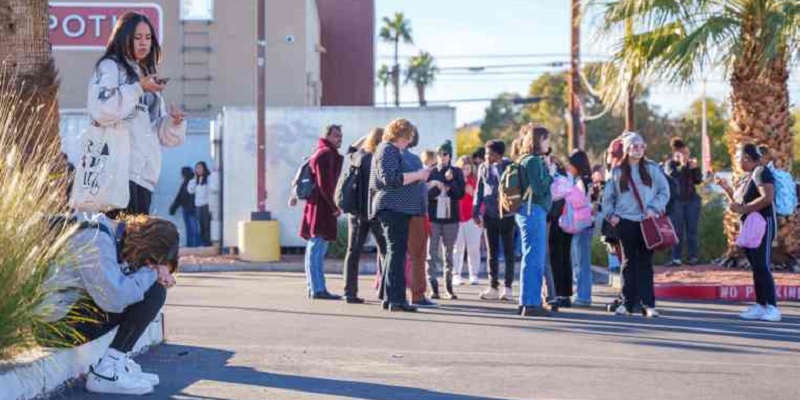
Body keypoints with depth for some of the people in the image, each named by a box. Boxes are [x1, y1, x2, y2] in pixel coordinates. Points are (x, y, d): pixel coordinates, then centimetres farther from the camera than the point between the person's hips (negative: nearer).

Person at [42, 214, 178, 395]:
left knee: (156, 288, 8)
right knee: (151, 293, -15)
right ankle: (105, 373, -11)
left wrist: (158, 271, -5)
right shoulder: (94, 241, -24)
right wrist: (150, 274, -16)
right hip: (58, 315, -10)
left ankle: (120, 363, 5)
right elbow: (114, 299, -32)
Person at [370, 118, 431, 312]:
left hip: (397, 209, 11)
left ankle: (389, 298, 16)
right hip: (393, 207, -11)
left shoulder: (393, 151, 22)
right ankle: (396, 299, -14)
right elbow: (390, 178, -22)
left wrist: (419, 175, 24)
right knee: (397, 251, -12)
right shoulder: (387, 151, -9)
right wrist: (417, 175, -16)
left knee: (394, 251, 12)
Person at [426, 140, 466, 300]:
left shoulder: (457, 173, 6)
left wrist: (450, 181, -15)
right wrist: (437, 187, -18)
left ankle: (449, 287, 13)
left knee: (449, 253, 7)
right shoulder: (430, 173, 4)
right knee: (432, 253, -3)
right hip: (433, 217, -1)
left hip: (451, 217, 1)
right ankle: (433, 287, -1)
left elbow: (461, 194, -3)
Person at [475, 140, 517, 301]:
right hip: (489, 215, 4)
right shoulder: (483, 168, 8)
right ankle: (493, 287, 14)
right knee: (492, 252, 8)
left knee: (508, 251, 3)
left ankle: (508, 287, 8)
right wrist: (476, 212, 7)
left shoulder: (510, 167, -4)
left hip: (507, 215, -4)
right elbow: (479, 191, 13)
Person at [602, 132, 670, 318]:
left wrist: (654, 208, -8)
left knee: (645, 262, 0)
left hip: (647, 221, -1)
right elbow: (607, 197, 12)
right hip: (626, 221, 1)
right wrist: (611, 214, 1)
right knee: (629, 262, 4)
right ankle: (627, 302, 8)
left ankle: (648, 304, 1)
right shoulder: (617, 171, 8)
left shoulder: (652, 168, 4)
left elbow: (665, 191, 4)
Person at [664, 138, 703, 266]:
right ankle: (676, 257, -4)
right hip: (676, 201, -3)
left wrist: (696, 168, -10)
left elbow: (699, 180, 5)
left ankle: (694, 256, 3)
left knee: (692, 230, 1)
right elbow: (671, 176, -16)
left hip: (692, 200, 3)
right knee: (678, 231, -6)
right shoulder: (670, 164, 2)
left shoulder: (691, 163, 10)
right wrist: (682, 166, -23)